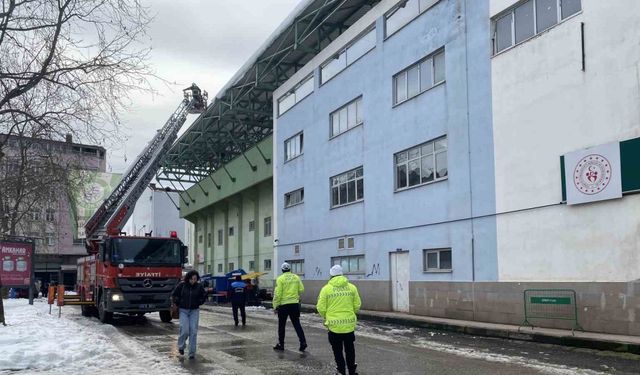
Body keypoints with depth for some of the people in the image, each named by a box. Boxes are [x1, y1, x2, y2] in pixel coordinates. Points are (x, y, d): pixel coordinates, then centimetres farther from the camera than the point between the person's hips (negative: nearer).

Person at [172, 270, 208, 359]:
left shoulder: (199, 286, -3)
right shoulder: (182, 285, -7)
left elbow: (204, 295, 13)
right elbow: (174, 294, 5)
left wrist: (199, 303, 5)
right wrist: (178, 303, 3)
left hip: (194, 311, 1)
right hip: (183, 311, -1)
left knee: (193, 332, -4)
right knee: (185, 331, -10)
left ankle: (192, 353, 4)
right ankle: (181, 346, 19)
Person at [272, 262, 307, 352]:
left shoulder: (280, 279, -8)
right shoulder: (296, 277, 3)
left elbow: (277, 294, -11)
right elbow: (301, 289, 2)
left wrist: (275, 306, -5)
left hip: (283, 305, -3)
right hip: (295, 304, 3)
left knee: (281, 325, 10)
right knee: (297, 324, 9)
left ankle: (281, 344, 16)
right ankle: (303, 342, -2)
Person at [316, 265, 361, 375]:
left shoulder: (326, 288, -6)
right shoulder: (351, 287, 0)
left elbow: (321, 308, -5)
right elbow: (357, 306, 3)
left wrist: (326, 317, 15)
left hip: (334, 325, -2)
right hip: (349, 324, 3)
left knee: (338, 351, 11)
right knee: (349, 349, 19)